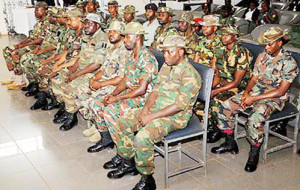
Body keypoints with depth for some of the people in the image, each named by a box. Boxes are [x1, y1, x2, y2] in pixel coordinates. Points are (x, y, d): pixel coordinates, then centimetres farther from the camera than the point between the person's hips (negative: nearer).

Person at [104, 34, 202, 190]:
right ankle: (128, 162, 18)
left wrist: (151, 117, -21)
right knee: (120, 124, 2)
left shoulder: (190, 75, -18)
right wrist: (146, 108, -6)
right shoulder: (166, 67, 10)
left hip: (175, 117, -9)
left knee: (142, 137, -31)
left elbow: (180, 105, -22)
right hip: (156, 108, 9)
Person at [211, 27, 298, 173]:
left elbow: (280, 91, -17)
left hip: (274, 99, -6)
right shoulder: (262, 57, 7)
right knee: (225, 107, -11)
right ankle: (230, 143, 6)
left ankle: (254, 154, -9)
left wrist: (254, 98, -19)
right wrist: (246, 92, -10)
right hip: (255, 91, 7)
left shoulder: (289, 62, -13)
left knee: (254, 120, -34)